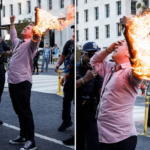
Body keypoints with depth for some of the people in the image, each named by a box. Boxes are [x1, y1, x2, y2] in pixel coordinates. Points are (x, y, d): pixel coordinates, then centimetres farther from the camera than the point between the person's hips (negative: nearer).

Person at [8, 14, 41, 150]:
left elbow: (37, 37, -25)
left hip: (23, 82, -8)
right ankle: (23, 136, 25)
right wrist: (12, 23, 46)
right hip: (12, 81, 8)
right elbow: (13, 36, 43)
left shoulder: (32, 43, -3)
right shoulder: (19, 42, 20)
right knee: (19, 111, 15)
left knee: (25, 112, -7)